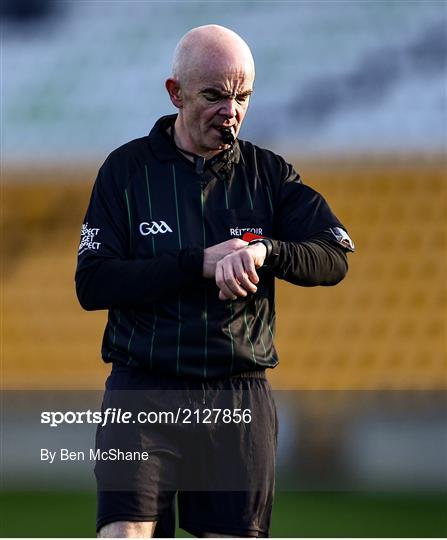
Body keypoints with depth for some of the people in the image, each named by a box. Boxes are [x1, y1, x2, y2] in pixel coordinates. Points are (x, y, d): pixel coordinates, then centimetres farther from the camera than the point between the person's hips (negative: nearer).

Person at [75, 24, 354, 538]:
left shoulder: (268, 172, 9)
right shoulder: (126, 168, 3)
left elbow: (335, 255, -2)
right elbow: (92, 284, -5)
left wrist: (265, 251, -23)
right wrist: (201, 263, -14)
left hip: (240, 400, 2)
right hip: (144, 395, -2)